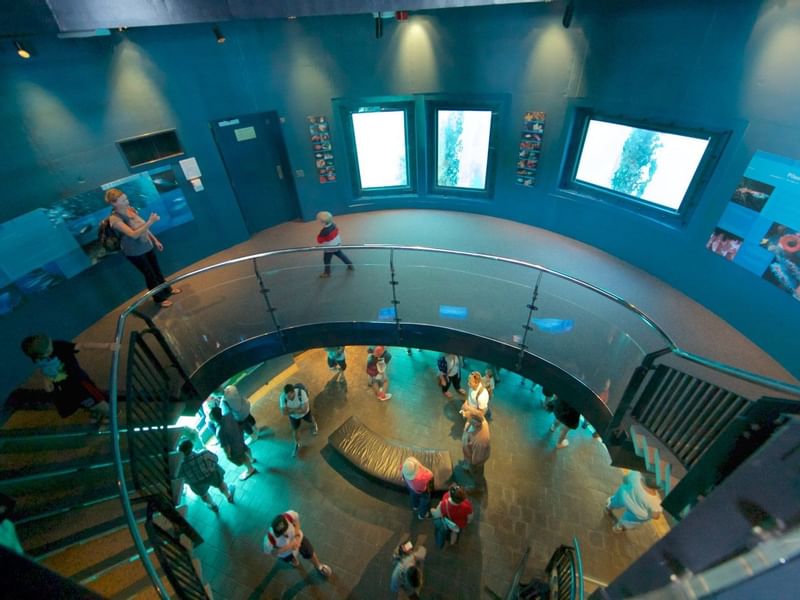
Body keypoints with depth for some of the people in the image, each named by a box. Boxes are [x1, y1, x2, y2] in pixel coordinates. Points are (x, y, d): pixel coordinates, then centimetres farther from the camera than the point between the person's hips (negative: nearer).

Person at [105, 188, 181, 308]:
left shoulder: (130, 209, -4)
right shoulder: (114, 219, -26)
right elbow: (134, 234, -35)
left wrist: (155, 240, 12)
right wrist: (150, 222, -38)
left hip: (147, 246, 6)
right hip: (134, 252, -6)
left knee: (157, 269, 21)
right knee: (149, 274, 7)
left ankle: (167, 290, 42)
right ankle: (159, 299, 26)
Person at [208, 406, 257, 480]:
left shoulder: (220, 432, -42)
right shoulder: (228, 415, -26)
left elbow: (226, 446, -26)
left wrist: (228, 455, -9)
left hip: (234, 447, -7)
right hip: (239, 437, 7)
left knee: (241, 458, 24)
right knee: (244, 449, 37)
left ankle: (251, 470, 51)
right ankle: (250, 459, 67)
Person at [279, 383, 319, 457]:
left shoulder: (301, 393, -43)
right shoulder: (283, 397, -35)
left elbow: (304, 409, -39)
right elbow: (284, 413, -31)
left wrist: (291, 410, -34)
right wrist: (297, 409, -37)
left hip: (305, 412, -1)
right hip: (293, 416, 2)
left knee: (310, 420, 29)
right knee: (294, 430, 20)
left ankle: (315, 425, 67)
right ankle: (297, 445, 50)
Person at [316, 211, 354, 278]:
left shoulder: (324, 232, -33)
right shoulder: (333, 225, -14)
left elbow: (320, 241, -24)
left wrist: (319, 235, -9)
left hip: (329, 248, -7)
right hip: (337, 244, 7)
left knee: (326, 260, 12)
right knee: (341, 255, 25)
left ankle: (327, 273, 28)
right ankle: (350, 265, 33)